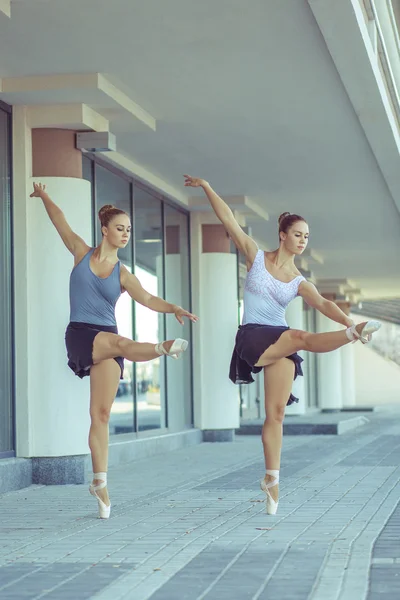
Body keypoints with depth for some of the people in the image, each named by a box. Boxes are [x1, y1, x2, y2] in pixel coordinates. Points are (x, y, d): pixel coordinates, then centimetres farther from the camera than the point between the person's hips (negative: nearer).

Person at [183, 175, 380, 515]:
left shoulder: (299, 282, 9)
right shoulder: (256, 256, 5)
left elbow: (323, 305, -9)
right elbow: (229, 221, 2)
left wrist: (348, 321, -28)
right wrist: (206, 187, -1)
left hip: (281, 344, 3)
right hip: (253, 338, -3)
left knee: (276, 412, -2)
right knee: (299, 337, -34)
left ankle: (272, 479, 0)